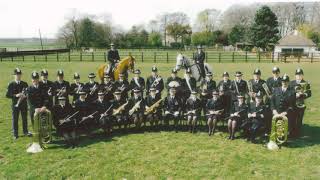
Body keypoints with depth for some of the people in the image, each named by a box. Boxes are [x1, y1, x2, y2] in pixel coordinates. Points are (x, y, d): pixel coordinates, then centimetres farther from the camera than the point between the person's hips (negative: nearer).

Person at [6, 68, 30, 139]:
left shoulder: (25, 84, 5)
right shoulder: (11, 85, -2)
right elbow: (7, 95, -6)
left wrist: (25, 96, -14)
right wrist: (16, 95, -21)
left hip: (24, 104, 2)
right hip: (15, 105, -2)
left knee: (25, 118, 10)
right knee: (15, 119, 4)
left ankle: (25, 132, 24)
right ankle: (15, 134, 16)